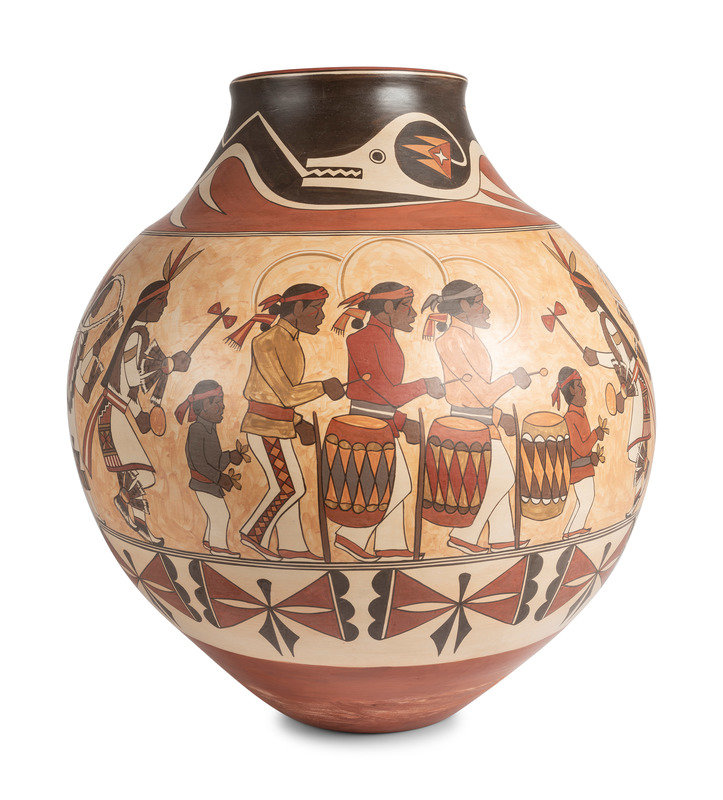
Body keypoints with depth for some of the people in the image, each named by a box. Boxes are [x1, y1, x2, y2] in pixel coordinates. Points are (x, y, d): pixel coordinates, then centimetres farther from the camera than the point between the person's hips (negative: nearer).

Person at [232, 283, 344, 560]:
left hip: (278, 426, 9)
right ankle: (254, 532, 12)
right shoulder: (266, 342, -18)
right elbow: (287, 395, -20)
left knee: (286, 486, 12)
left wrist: (298, 422, 14)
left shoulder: (289, 341, 11)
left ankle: (291, 545, 20)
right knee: (289, 488, -2)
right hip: (266, 427, -9)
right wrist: (323, 387, -10)